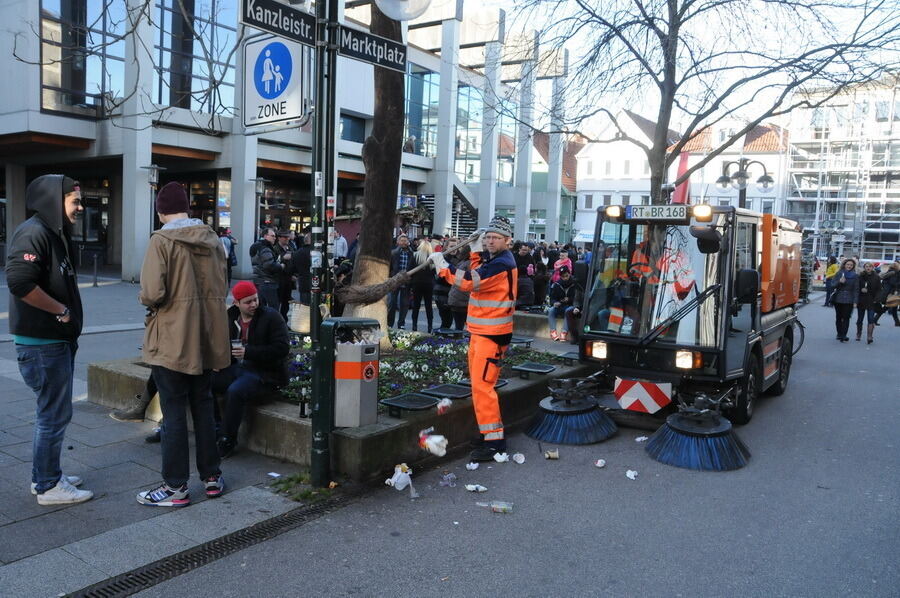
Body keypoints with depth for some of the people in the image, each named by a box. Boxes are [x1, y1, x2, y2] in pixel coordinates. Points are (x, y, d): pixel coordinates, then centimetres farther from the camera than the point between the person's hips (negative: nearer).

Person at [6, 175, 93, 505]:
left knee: (53, 412, 18)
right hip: (42, 344, -10)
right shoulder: (33, 233, -17)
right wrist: (62, 311, -18)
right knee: (54, 414, -1)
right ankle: (48, 487, 11)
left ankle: (45, 475, 31)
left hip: (57, 340, 10)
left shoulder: (55, 233, 14)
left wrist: (69, 327, 10)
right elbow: (20, 282, -29)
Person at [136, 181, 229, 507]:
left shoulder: (162, 240, -13)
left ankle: (176, 487, 12)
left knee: (174, 412, 3)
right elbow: (221, 288, 8)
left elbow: (152, 294, -19)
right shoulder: (212, 239, 5)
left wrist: (147, 301, 1)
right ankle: (212, 477, 24)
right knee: (203, 405, 16)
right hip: (207, 338, 6)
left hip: (172, 340, -5)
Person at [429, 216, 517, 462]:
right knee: (478, 383, 15)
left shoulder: (502, 263, -18)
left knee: (481, 384, -12)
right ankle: (489, 429, 26)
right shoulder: (493, 259, 14)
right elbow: (477, 277, 21)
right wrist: (475, 252, 12)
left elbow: (469, 281, -25)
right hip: (479, 331, 10)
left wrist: (442, 264, -16)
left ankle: (494, 441, -7)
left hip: (492, 334, -10)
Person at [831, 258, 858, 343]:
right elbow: (833, 285, 3)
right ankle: (840, 334, 18)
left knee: (846, 318, -7)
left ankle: (843, 335, -8)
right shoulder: (838, 274, 6)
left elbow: (856, 289, 2)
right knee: (838, 317, 7)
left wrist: (855, 301, -6)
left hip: (849, 301, -1)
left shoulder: (855, 276, 4)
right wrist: (839, 282, -18)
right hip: (838, 299, 2)